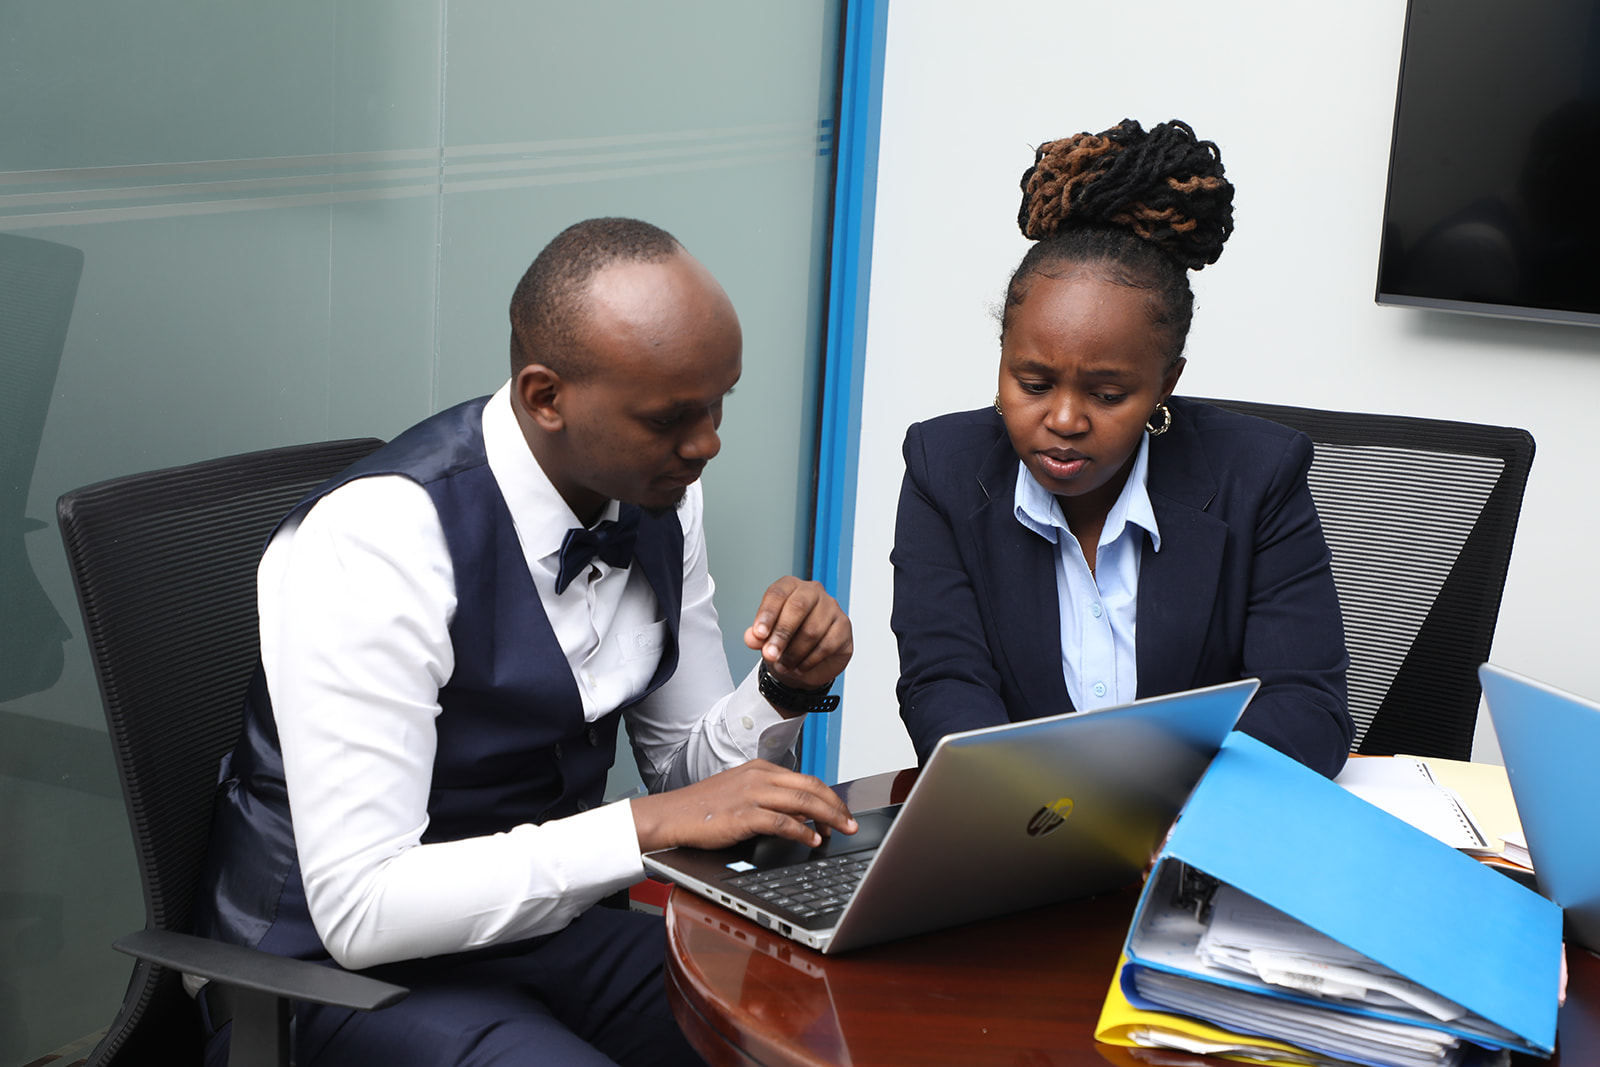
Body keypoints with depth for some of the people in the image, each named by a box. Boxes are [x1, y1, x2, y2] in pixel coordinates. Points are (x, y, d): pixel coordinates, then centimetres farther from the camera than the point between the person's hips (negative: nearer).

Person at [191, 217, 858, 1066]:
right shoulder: (376, 540, -26)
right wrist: (647, 825, -29)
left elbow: (691, 766, 9)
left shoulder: (660, 494, -3)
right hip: (348, 965, -6)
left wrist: (787, 689, -13)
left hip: (545, 924, 6)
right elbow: (362, 907, -27)